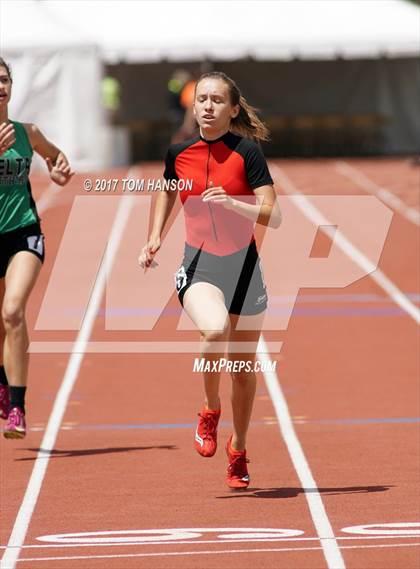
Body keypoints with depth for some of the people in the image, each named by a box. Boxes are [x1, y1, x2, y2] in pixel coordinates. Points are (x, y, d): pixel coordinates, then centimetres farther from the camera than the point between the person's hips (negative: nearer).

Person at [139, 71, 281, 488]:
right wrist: (155, 238, 11)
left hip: (243, 265, 0)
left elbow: (273, 216, -11)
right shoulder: (178, 152, 2)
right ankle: (210, 411, -6)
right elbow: (168, 190, 23)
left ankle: (238, 451, 32)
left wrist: (232, 204, -27)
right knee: (215, 330, -32)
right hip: (198, 266, 0)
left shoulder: (247, 151, -8)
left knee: (243, 371, 9)